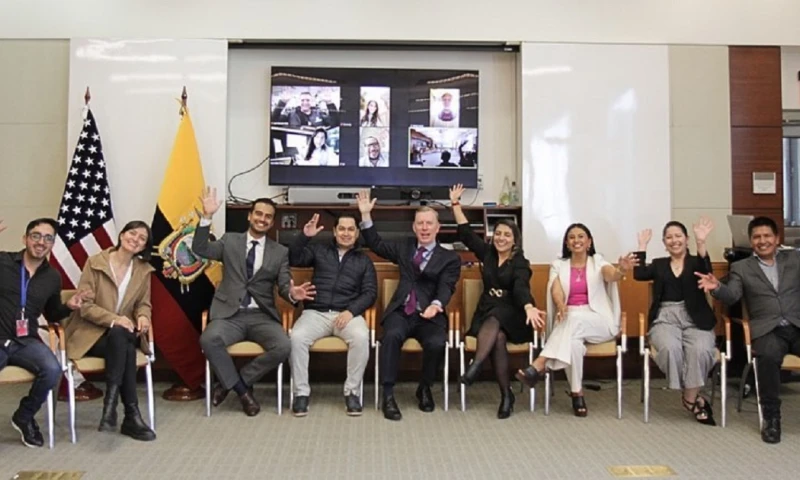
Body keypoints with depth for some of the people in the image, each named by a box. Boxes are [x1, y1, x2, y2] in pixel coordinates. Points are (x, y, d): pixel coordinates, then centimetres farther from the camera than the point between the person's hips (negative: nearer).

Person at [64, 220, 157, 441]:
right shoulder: (95, 262, -6)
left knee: (120, 339, -35)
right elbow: (84, 305, -11)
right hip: (91, 333, -3)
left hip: (123, 334, 3)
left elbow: (144, 303, 11)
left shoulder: (144, 269, 7)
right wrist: (113, 319, -26)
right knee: (124, 345, -35)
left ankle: (111, 406, -33)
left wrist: (143, 317, -14)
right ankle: (132, 415, -33)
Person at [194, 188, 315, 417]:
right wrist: (207, 216, -12)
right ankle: (242, 390, -12)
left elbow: (284, 286, 5)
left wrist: (292, 293, -21)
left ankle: (228, 383, -7)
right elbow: (199, 249, -2)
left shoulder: (280, 251, 11)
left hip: (262, 317, 1)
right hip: (230, 314, -1)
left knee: (283, 346, -28)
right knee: (208, 339, -33)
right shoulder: (230, 241, 12)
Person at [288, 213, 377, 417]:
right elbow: (293, 260, 4)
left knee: (361, 337, -33)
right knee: (297, 337, -30)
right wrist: (304, 236, -10)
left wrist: (351, 311, -11)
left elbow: (370, 293, 6)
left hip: (348, 313, 0)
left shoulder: (364, 260, 16)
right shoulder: (319, 250, 17)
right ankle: (301, 392, -16)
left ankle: (352, 392, -17)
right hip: (316, 312, 1)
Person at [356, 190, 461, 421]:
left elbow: (446, 287, -5)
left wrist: (436, 305, -28)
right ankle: (388, 395, -23)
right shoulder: (404, 248, 20)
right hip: (401, 312, 2)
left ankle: (425, 388, 0)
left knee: (436, 343, -30)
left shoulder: (450, 258, 9)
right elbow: (376, 244, 27)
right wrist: (366, 215, 16)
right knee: (391, 335, -32)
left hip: (430, 315, -1)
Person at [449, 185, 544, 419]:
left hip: (511, 315, -2)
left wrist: (529, 308, -40)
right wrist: (455, 204, 9)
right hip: (486, 313, 2)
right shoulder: (487, 253, 12)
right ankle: (506, 394, -30)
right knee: (498, 337, -29)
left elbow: (521, 287, -19)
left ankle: (475, 367, -50)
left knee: (494, 321, -36)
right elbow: (466, 232, 12)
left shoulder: (520, 263, -1)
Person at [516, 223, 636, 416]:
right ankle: (577, 394, -27)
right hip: (568, 320, 1)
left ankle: (538, 367, -41)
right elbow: (556, 292, -5)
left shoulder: (598, 262, 10)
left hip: (598, 322, -1)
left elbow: (612, 275, -13)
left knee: (575, 318, -37)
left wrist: (622, 270, -39)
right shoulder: (558, 266, 13)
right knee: (572, 341, -36)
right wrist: (561, 306, -29)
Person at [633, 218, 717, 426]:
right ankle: (694, 398, -13)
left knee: (700, 350, -33)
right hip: (665, 318, 1)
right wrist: (642, 245, 4)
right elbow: (639, 274, 1)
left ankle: (690, 398, -13)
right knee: (669, 348, -32)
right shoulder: (658, 264, 18)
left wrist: (701, 243, -25)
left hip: (695, 319, -1)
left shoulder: (695, 262, 12)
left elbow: (706, 272, -12)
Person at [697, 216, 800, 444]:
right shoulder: (741, 267, 14)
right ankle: (771, 417, -18)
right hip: (768, 329, -1)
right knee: (768, 356, -34)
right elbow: (732, 296, 0)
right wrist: (717, 287, -21)